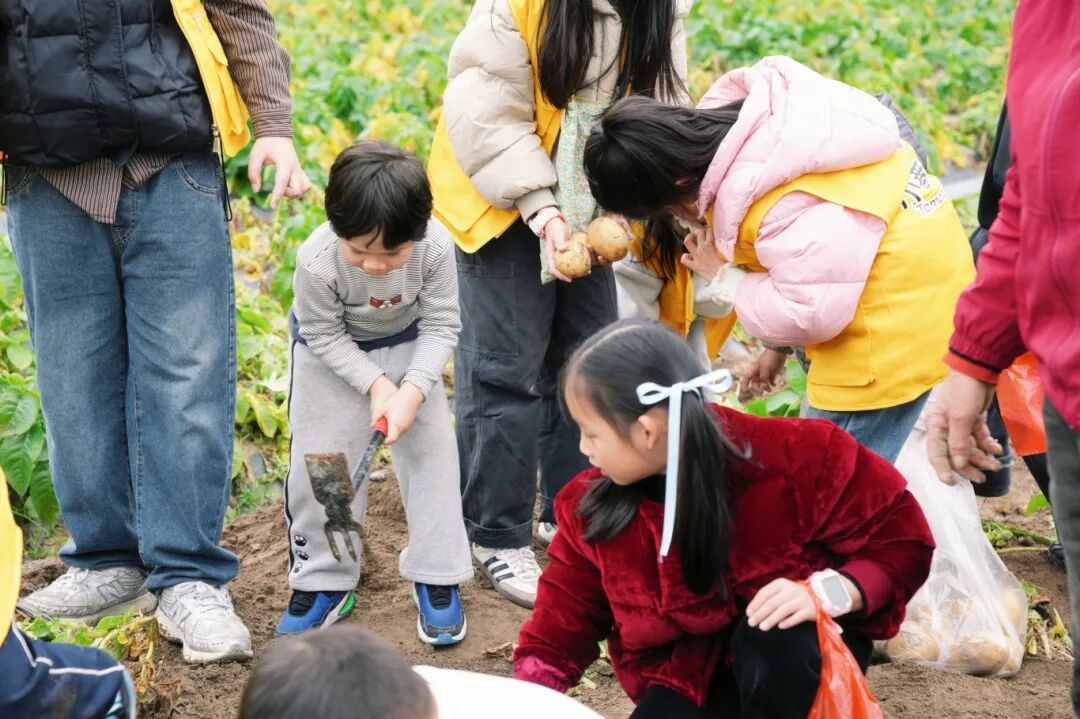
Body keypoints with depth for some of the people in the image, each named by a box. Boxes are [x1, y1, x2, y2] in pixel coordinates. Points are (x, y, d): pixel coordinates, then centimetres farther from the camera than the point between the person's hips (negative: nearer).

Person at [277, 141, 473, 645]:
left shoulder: (434, 248, -33)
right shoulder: (317, 261, -36)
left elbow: (441, 326, -19)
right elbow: (324, 336, -19)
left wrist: (413, 390, -29)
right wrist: (375, 384, -28)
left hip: (408, 345, 1)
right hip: (331, 350, -1)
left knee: (430, 452, -1)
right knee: (320, 460, -1)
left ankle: (436, 578, 12)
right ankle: (325, 581, 15)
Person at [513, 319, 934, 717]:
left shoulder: (797, 457, -20)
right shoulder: (590, 507, -10)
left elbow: (902, 539, -12)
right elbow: (555, 640, -3)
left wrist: (829, 593, -30)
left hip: (794, 660, -3)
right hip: (689, 682, 3)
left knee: (770, 641, -37)